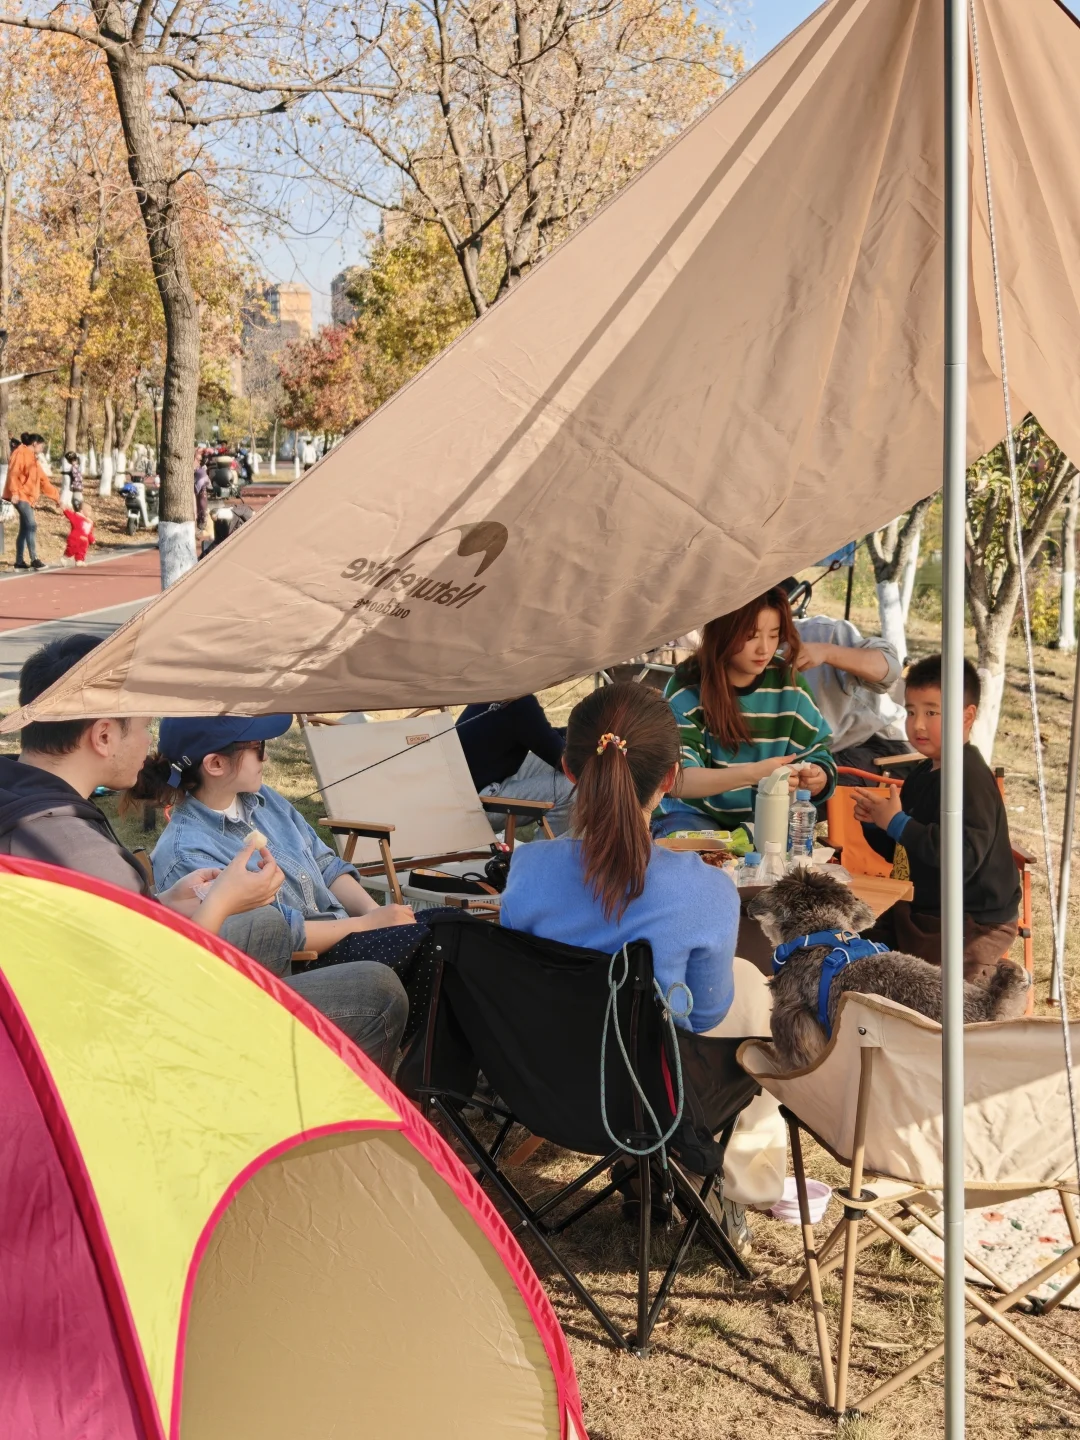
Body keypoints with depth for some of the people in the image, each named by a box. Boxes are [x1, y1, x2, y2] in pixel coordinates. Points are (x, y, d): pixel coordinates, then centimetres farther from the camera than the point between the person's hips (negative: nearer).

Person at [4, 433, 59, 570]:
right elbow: (13, 473, -17)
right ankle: (34, 559, -19)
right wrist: (14, 492, -27)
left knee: (25, 529, 9)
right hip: (20, 496, -10)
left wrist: (56, 496, 21)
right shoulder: (20, 453, -6)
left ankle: (19, 562, 14)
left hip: (28, 497, 10)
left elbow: (43, 480, 23)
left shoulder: (34, 459, 21)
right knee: (31, 525, -17)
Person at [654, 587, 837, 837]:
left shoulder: (788, 682, -3)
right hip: (696, 815, -3)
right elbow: (675, 779, -25)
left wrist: (817, 778, -24)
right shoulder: (688, 686, -14)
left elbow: (819, 755, 1)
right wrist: (752, 774, -40)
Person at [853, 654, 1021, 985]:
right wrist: (875, 820, -5)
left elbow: (965, 856, -33)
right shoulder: (922, 775, 8)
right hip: (925, 909, 9)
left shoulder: (972, 779, -20)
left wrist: (898, 822, -28)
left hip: (977, 924, -9)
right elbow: (896, 850, 16)